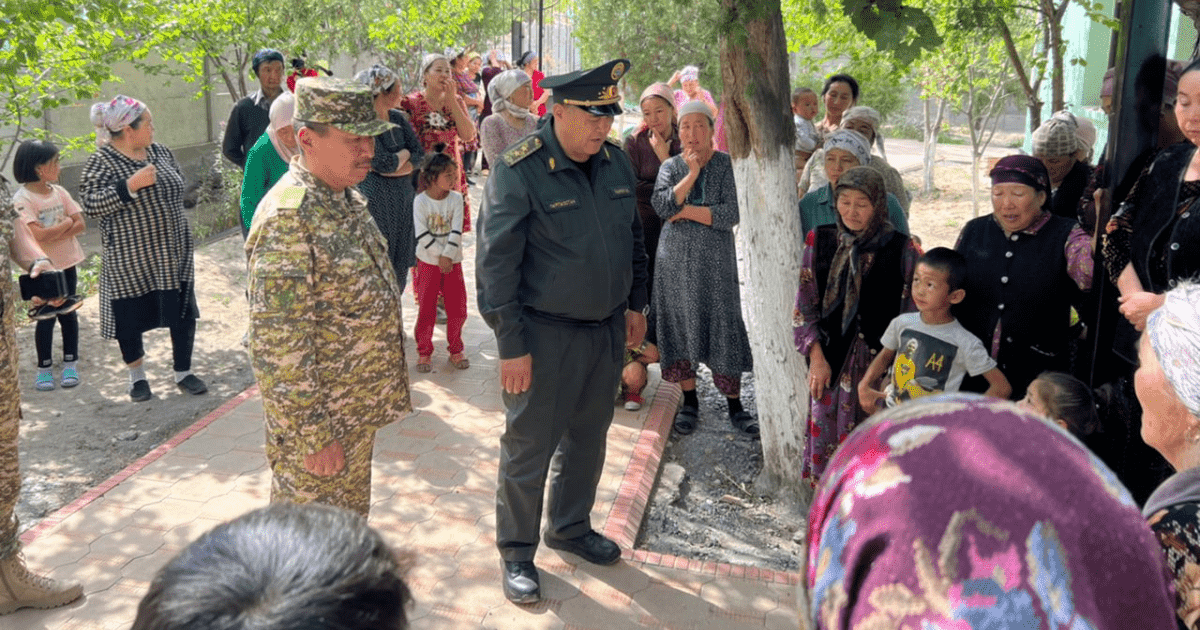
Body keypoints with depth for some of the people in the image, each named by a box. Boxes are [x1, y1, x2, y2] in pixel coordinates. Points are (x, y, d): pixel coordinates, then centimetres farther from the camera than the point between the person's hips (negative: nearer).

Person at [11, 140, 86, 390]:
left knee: (68, 313, 10)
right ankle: (44, 368, 16)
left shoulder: (59, 191, 2)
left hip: (66, 264, 4)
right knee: (46, 317, 3)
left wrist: (53, 235, -16)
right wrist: (66, 223, -12)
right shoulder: (22, 199, -14)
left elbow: (80, 224, -3)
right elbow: (38, 235, -24)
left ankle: (70, 364, 22)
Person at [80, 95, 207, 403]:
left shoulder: (159, 151, 5)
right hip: (130, 262, -5)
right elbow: (91, 204, -20)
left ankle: (183, 373, 24)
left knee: (183, 314, 8)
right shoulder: (101, 162, -12)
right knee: (131, 320, 8)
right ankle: (137, 377, 29)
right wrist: (131, 185, -27)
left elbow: (178, 184, 17)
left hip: (172, 255, 5)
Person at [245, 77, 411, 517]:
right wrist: (313, 436, -22)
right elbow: (278, 346, -26)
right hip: (319, 419, -8)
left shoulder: (347, 199, 5)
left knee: (350, 518, 24)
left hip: (358, 412, 9)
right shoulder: (286, 219, -26)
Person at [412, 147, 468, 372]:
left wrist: (448, 256, -17)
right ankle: (424, 352, 19)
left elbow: (456, 231, -8)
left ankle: (455, 350, 22)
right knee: (426, 309, 5)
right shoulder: (421, 201, -10)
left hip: (453, 261, 2)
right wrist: (440, 255, -16)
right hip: (428, 262, -2)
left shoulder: (456, 198, -2)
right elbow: (422, 235, -13)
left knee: (457, 308, 5)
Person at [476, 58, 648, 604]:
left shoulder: (616, 161, 3)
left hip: (606, 328, 7)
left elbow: (632, 237, 16)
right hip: (544, 333, -6)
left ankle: (571, 528, 40)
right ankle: (517, 553, 24)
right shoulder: (518, 171, -18)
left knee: (588, 437, 19)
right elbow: (496, 263, -17)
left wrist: (635, 304, 16)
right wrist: (511, 345, -17)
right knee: (529, 446, 5)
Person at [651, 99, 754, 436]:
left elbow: (731, 215, -12)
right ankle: (690, 401, 19)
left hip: (715, 260, -2)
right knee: (680, 327, 5)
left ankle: (735, 406, 9)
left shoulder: (727, 164, -1)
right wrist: (691, 175, -15)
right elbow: (662, 206, -10)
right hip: (676, 259, 2)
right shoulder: (671, 166, 7)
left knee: (723, 327, -1)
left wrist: (685, 211, -11)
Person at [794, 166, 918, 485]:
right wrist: (816, 357, -4)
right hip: (830, 358, 2)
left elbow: (911, 311, -2)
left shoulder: (901, 249, -6)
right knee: (826, 430, 6)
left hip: (879, 359, -1)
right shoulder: (819, 241, 0)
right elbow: (805, 305, 3)